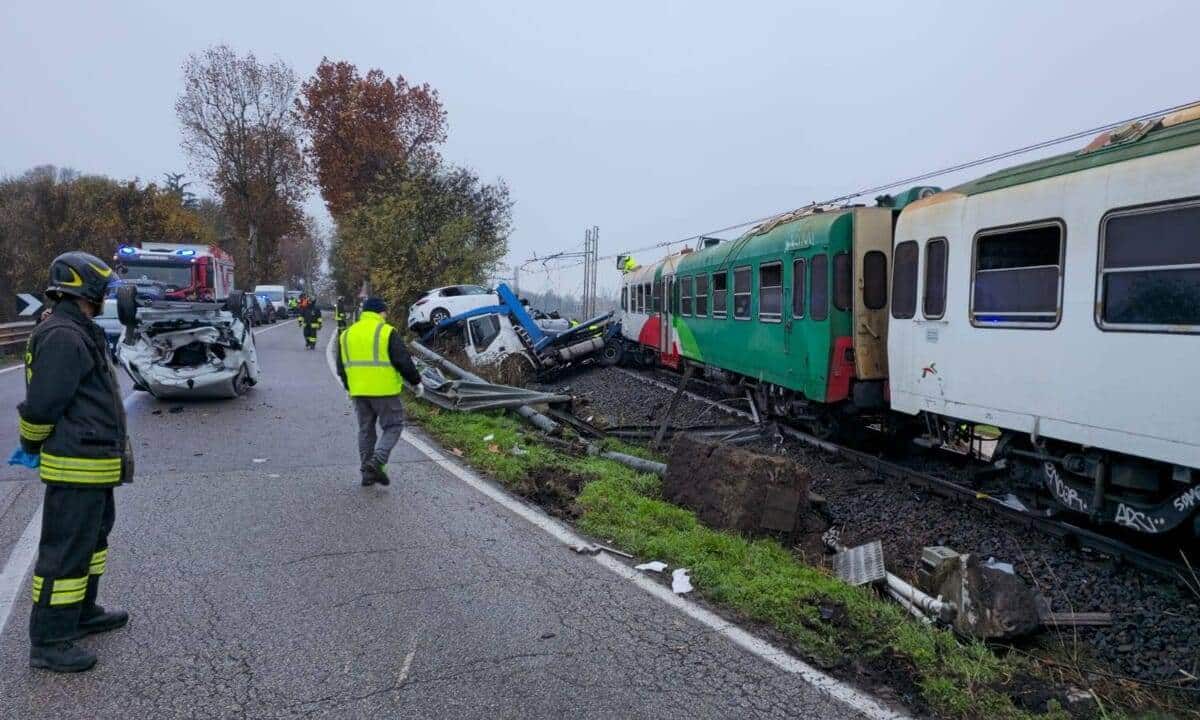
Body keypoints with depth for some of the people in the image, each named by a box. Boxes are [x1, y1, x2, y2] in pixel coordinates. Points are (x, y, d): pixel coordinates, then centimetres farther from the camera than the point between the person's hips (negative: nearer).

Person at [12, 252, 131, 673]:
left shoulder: (79, 333, 15)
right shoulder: (62, 337, -19)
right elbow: (42, 403, -20)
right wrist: (31, 447, -4)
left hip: (96, 463, 11)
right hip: (77, 465, -11)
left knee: (93, 537, 22)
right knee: (66, 549, -3)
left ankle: (82, 613, 37)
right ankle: (49, 642, 6)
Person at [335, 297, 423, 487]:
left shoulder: (347, 334, 10)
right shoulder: (387, 332, -8)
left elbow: (341, 366, 15)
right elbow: (403, 361, -10)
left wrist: (350, 387, 28)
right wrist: (416, 382, 3)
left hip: (359, 392, 6)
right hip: (384, 391, -5)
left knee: (365, 430, 15)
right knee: (393, 426, 6)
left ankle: (367, 472, 17)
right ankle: (378, 461, -12)